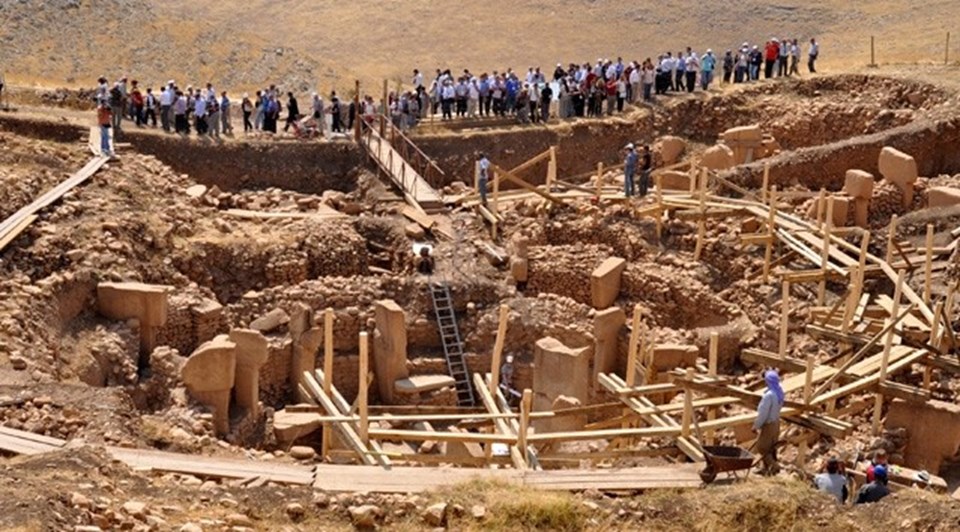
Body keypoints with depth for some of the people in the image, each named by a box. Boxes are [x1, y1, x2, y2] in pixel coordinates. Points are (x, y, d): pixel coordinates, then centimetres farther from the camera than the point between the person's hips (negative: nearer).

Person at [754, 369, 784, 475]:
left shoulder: (769, 395, -30)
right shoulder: (780, 392, -3)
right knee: (770, 447, 17)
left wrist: (756, 426, -13)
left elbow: (763, 413, -25)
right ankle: (766, 468, 25)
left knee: (762, 447, 5)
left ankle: (773, 466, 5)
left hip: (769, 424, -8)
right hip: (776, 421, 9)